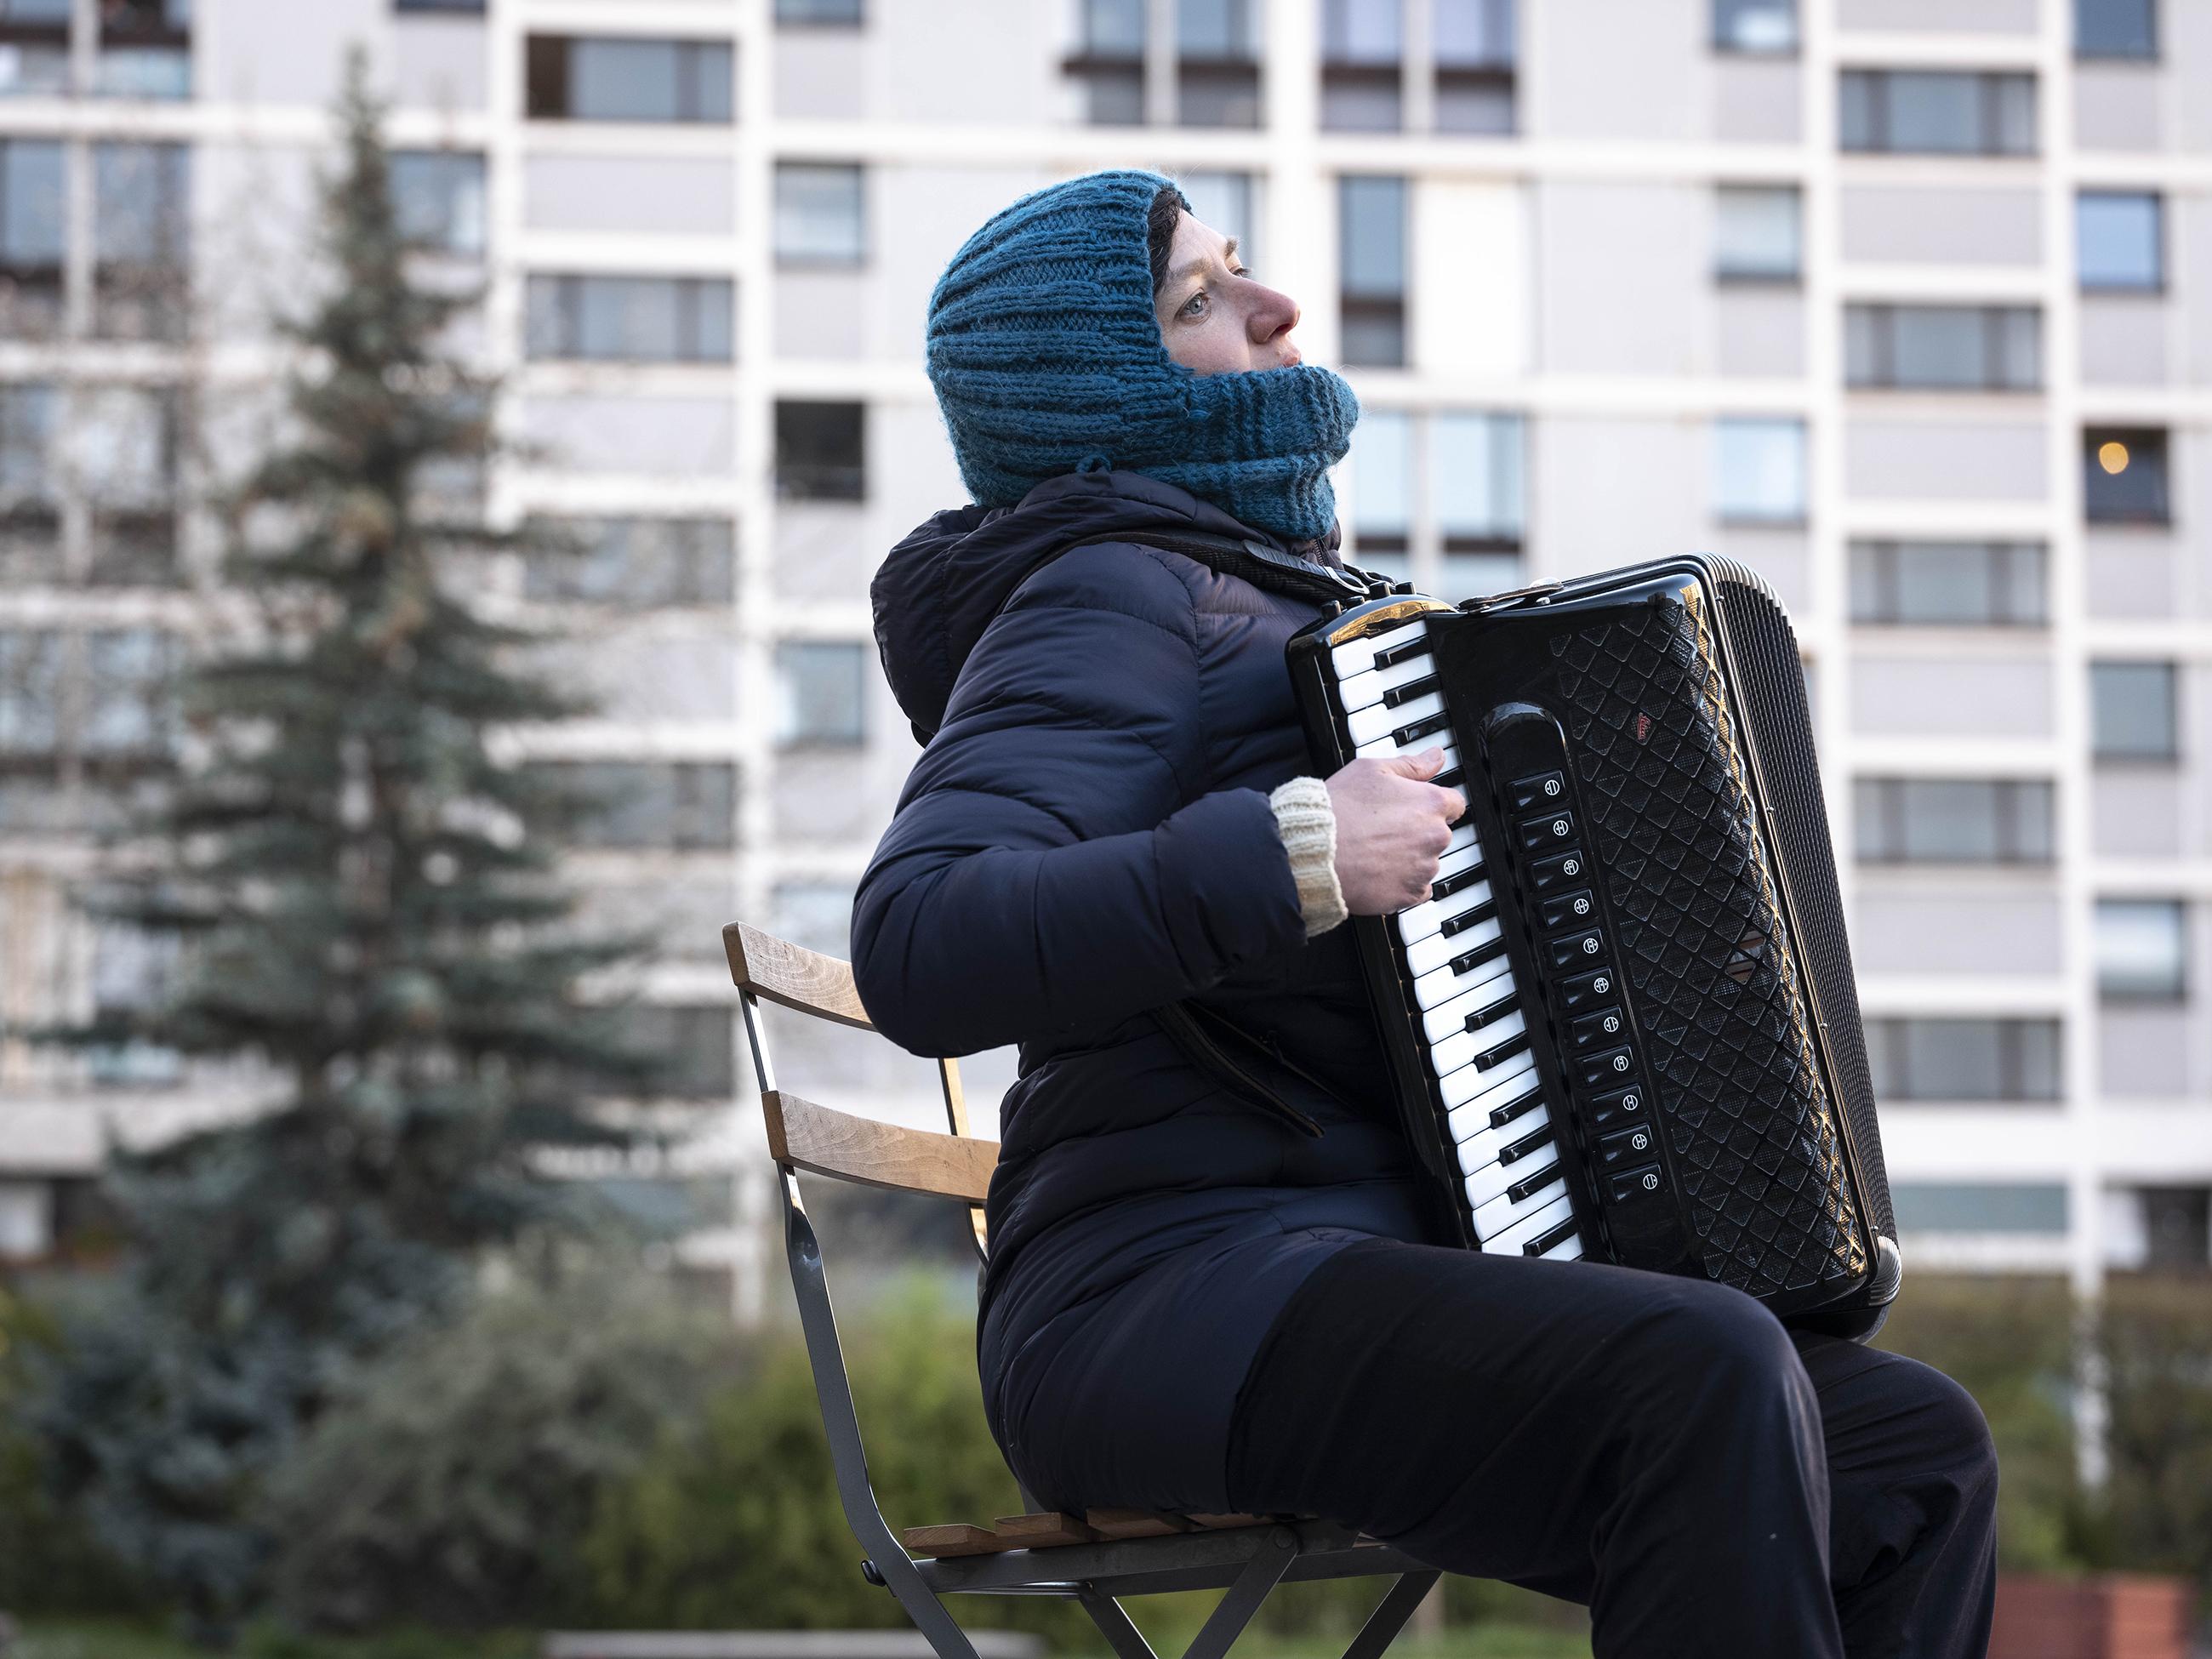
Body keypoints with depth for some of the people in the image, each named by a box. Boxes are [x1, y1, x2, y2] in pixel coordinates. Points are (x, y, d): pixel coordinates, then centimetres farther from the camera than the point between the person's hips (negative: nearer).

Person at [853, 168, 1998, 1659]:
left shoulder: (1277, 612, 24)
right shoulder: (1107, 599, -5)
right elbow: (918, 948, -22)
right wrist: (1291, 856, -24)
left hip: (1372, 1287, 9)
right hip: (1169, 1299, -9)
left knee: (1919, 1451, -2)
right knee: (1707, 1379, -31)